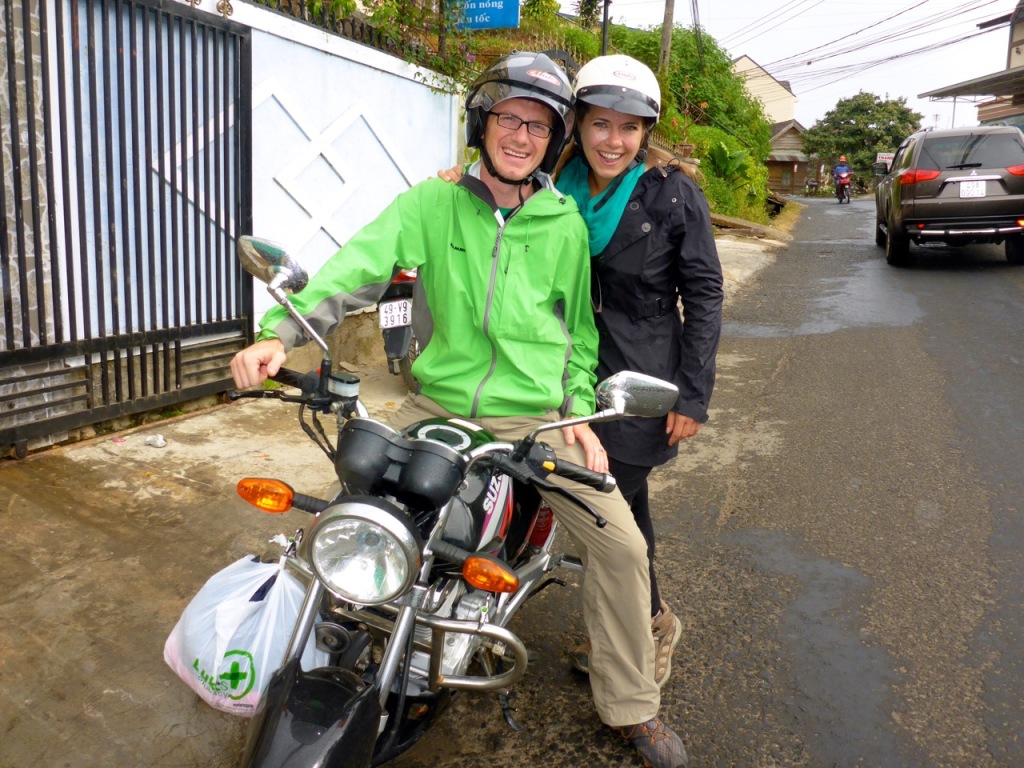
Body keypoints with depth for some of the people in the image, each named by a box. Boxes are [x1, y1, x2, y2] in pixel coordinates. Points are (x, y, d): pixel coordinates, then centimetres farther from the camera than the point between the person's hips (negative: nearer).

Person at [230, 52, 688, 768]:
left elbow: (578, 325, 12)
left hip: (534, 416, 1)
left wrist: (580, 411, 3)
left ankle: (632, 709, 16)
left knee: (621, 541, -6)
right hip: (437, 406, 0)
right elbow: (359, 266, -13)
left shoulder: (564, 223, 4)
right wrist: (279, 332, -28)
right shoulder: (434, 202, -1)